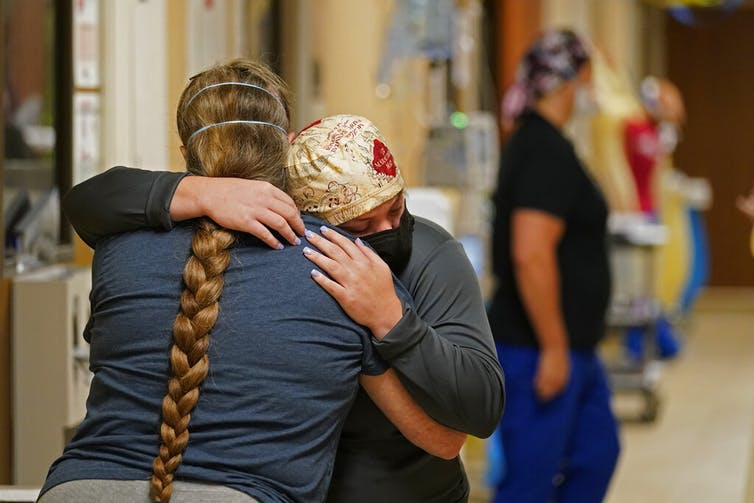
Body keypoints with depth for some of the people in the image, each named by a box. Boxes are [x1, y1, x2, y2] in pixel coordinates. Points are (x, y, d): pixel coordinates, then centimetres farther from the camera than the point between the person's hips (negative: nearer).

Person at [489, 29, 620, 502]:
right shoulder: (549, 152, -19)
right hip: (541, 350, -10)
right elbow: (531, 254, -27)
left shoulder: (532, 140, 12)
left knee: (597, 452, 19)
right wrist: (553, 349, -22)